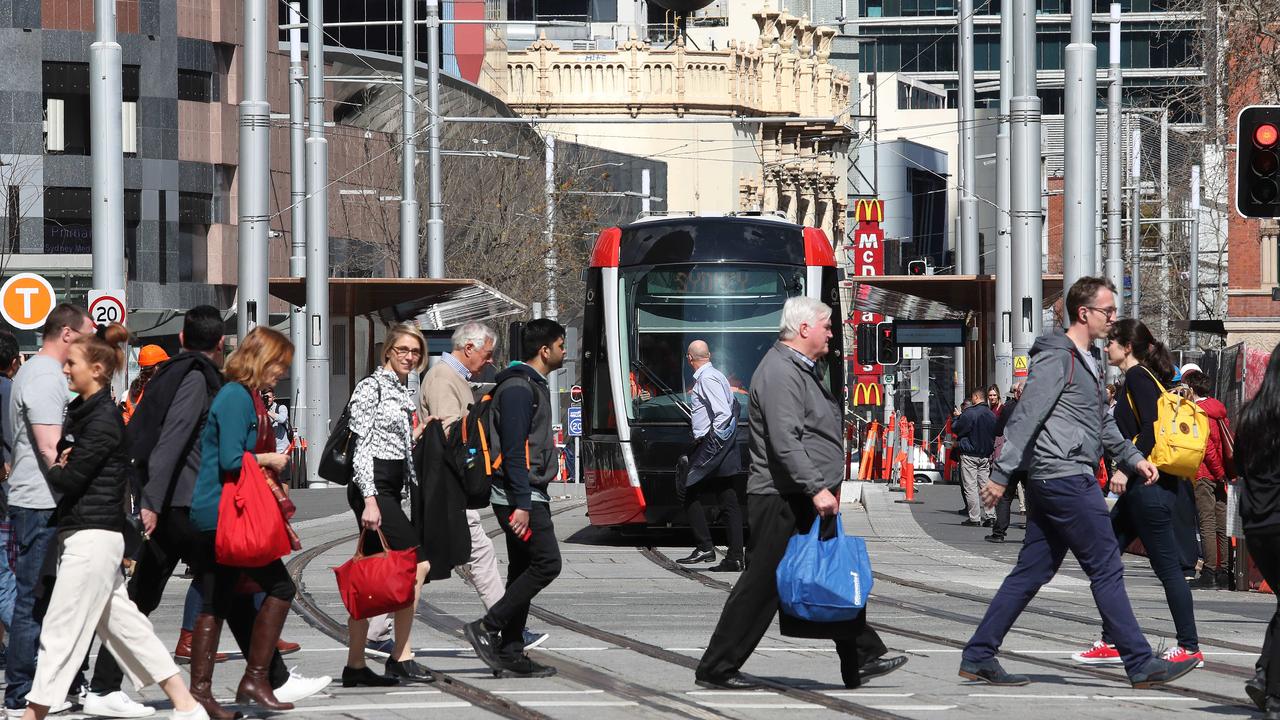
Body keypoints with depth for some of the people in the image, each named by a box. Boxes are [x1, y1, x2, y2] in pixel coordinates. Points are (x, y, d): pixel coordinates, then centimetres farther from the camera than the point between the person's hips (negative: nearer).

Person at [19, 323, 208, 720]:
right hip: (79, 534, 10)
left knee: (60, 634, -6)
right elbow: (60, 466, 14)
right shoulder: (82, 412, 14)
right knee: (125, 626, 13)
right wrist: (60, 467, -7)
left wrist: (53, 471, 1)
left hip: (92, 536, -10)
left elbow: (68, 480, -19)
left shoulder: (103, 419, -15)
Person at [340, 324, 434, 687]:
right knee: (417, 564, -14)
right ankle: (401, 657, -10)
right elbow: (361, 446, -15)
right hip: (372, 488, -9)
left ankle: (355, 665, 5)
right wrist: (369, 500, -20)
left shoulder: (403, 391, 18)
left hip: (392, 490, 9)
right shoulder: (372, 387, -8)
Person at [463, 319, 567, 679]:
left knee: (523, 570, 8)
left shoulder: (533, 385, 19)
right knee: (547, 563, -13)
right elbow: (514, 450, -20)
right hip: (521, 496, -11)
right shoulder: (518, 388, -14)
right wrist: (521, 504, -24)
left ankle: (510, 654, 8)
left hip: (528, 496, 11)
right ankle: (487, 628, -11)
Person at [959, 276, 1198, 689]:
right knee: (1107, 570, -8)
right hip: (1065, 478, -10)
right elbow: (1025, 418, -16)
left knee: (1031, 573, 10)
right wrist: (1001, 475, -20)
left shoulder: (1085, 362, 21)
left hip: (1053, 483, 10)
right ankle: (1142, 665, -6)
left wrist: (1133, 458, 20)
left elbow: (1101, 423, 30)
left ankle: (978, 657, 11)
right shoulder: (1057, 358, -11)